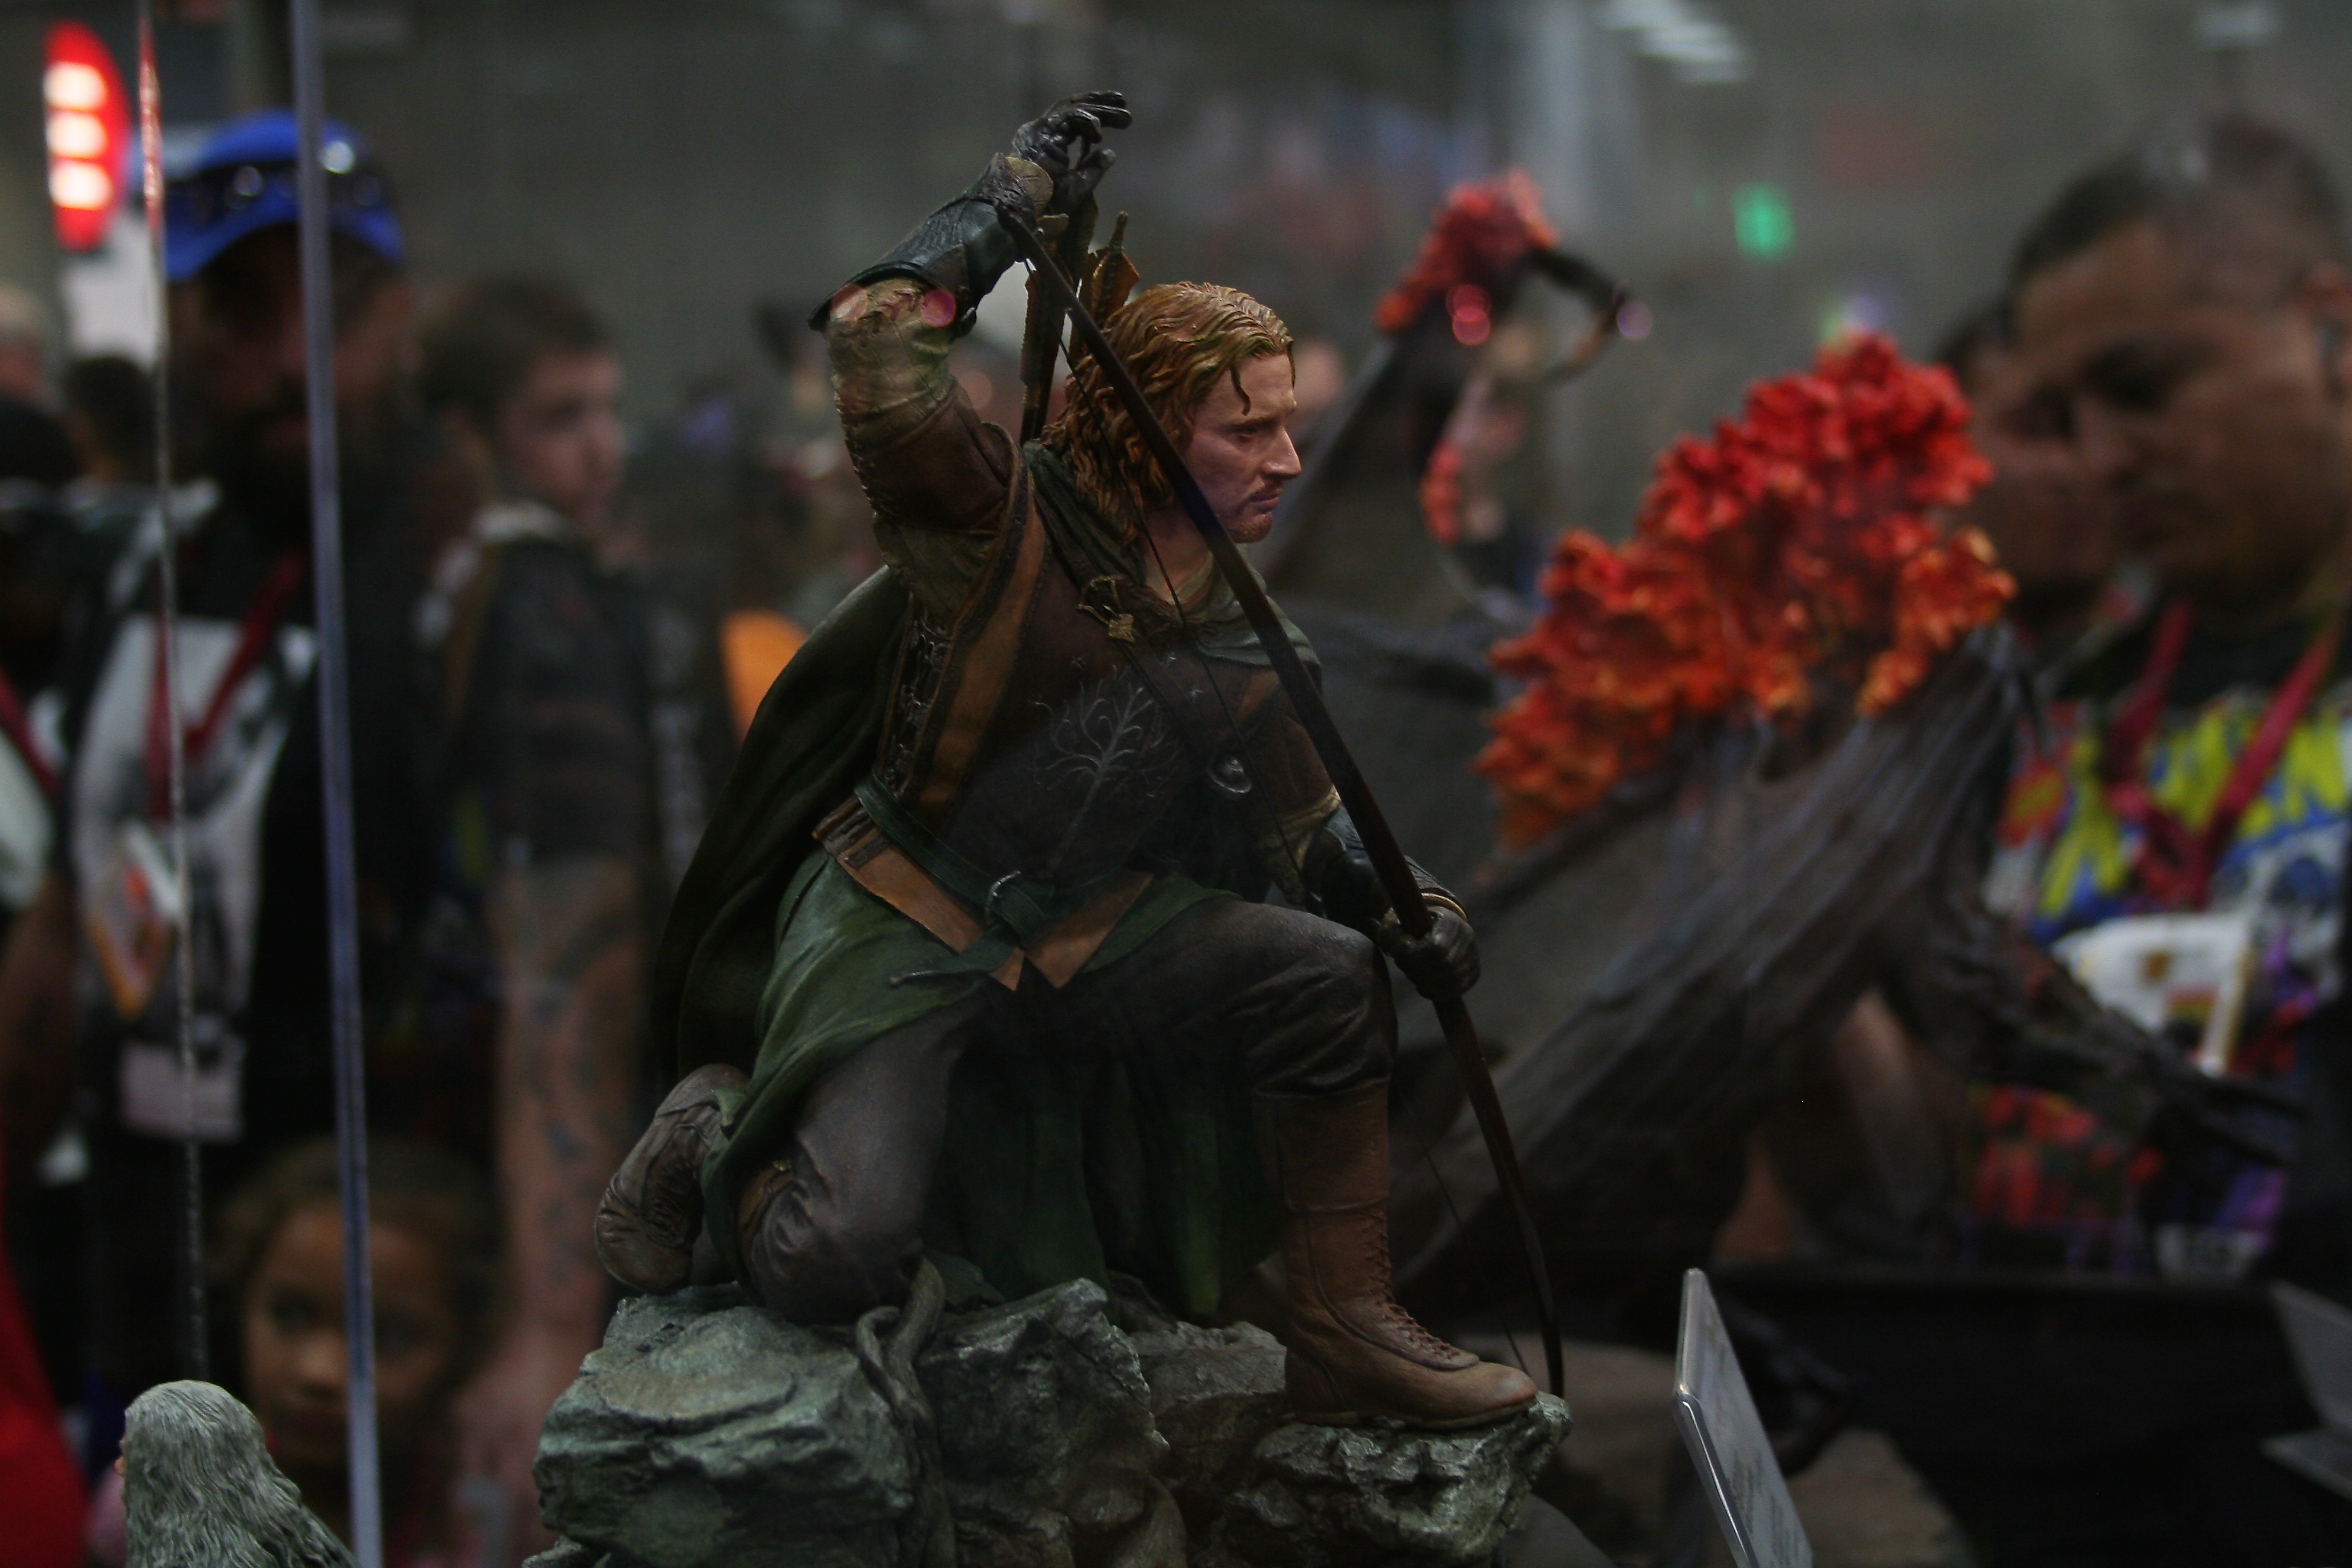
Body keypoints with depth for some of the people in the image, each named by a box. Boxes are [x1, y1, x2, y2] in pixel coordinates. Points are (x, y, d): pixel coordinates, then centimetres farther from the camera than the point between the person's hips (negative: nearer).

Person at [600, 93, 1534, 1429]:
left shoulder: (1235, 643, 2)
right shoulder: (1004, 520, -16)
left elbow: (1308, 817, 15)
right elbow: (876, 346, -32)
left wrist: (1396, 906, -6)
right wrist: (1022, 197, -23)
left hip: (1085, 929, 6)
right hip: (895, 932, -6)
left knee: (1331, 977, -12)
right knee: (835, 1268, -24)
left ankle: (1347, 1335, -3)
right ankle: (718, 1136, 13)